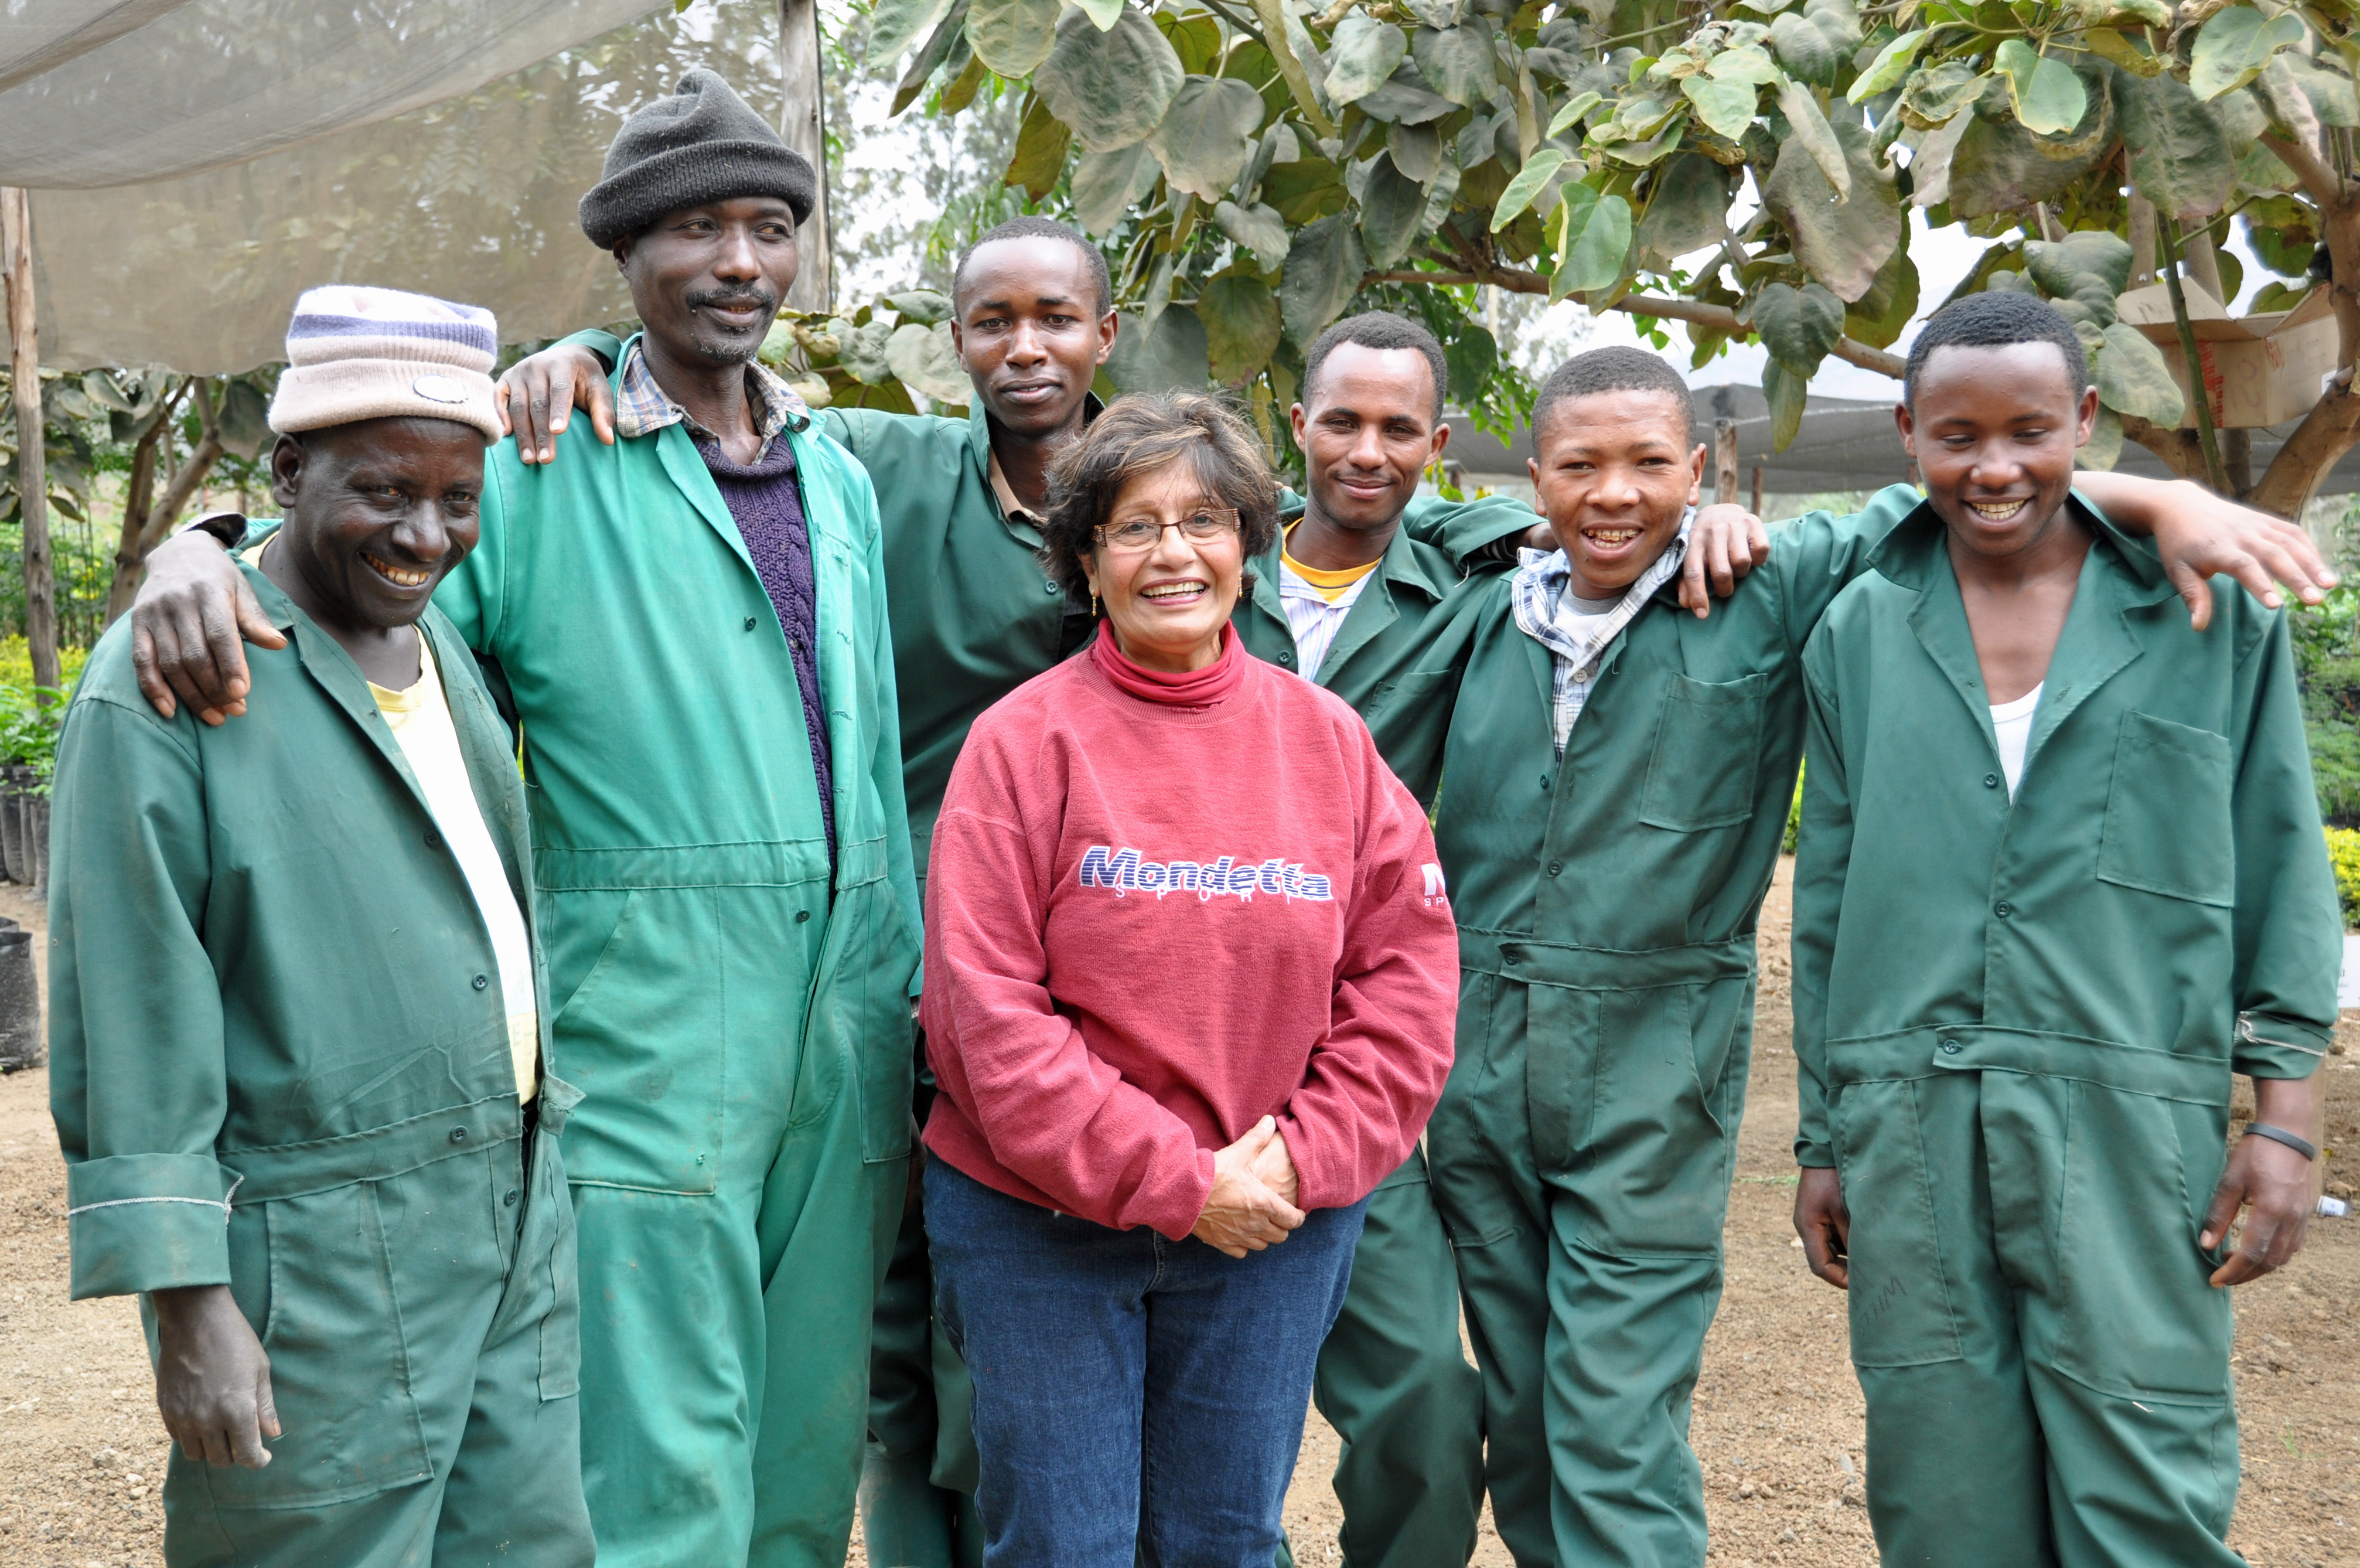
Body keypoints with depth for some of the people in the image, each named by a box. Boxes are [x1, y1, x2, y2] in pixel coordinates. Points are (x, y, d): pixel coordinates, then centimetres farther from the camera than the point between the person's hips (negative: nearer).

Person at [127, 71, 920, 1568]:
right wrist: (202, 548, -27)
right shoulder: (541, 468, -3)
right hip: (648, 1039, -5)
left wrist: (912, 998, 18)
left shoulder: (841, 479, 14)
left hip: (850, 1040, 6)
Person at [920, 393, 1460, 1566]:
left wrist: (1303, 1158, -9)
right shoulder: (1025, 740, -7)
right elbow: (983, 1005, -13)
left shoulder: (1328, 738, 3)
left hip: (1274, 1225, 3)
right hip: (1039, 1221, -2)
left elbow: (1405, 970, 3)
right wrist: (1175, 1181, -15)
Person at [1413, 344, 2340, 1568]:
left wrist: (2167, 499, -13)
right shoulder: (1494, 613, 8)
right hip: (1475, 1058, 4)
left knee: (1620, 1435, -5)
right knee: (1518, 1413, 13)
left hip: (1651, 1075, -4)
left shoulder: (1771, 594, -2)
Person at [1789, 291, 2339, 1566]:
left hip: (2131, 1123, -2)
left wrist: (2286, 1112, -1)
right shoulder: (1858, 632, 10)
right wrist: (1822, 1140, 12)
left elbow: (2280, 864, 6)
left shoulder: (2211, 608, 5)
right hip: (1910, 1124, 2)